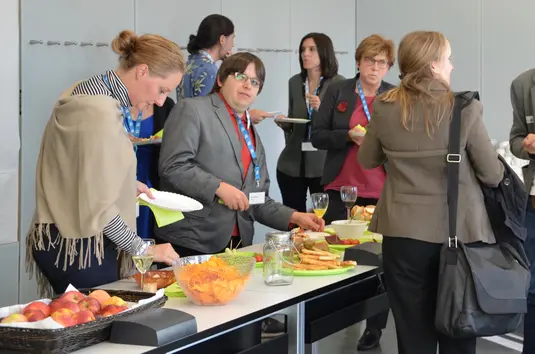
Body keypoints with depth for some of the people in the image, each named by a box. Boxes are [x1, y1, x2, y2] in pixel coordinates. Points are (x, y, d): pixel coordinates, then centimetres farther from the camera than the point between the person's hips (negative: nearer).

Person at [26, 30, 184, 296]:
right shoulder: (102, 113, -21)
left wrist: (126, 184, 16)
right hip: (81, 249, -10)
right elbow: (98, 207, -22)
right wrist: (143, 249, -14)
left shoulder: (85, 92, 8)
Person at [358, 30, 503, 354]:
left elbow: (367, 160, 12)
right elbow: (493, 175, -5)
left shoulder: (384, 108, -5)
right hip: (458, 232, -1)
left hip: (404, 234, 2)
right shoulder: (465, 108, -12)